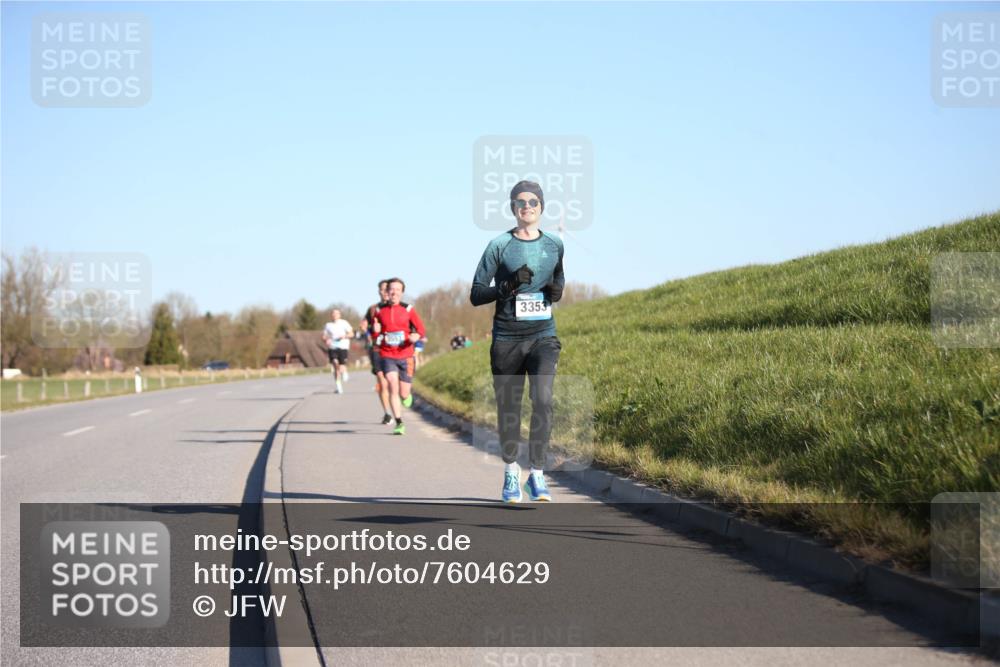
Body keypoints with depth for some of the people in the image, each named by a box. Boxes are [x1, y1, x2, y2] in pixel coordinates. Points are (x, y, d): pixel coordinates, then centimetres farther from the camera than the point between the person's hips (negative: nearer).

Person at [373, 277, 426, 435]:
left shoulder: (408, 310, 1)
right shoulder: (379, 310, 4)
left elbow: (422, 330, 0)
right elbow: (375, 335, 14)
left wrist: (416, 336, -22)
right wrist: (376, 332, -9)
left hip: (405, 356, 0)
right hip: (387, 356, 0)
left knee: (404, 393, 2)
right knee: (393, 386, -18)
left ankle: (406, 395, 42)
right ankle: (399, 423, -13)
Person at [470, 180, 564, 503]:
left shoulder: (554, 245, 7)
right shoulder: (499, 245, -2)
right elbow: (476, 295, -2)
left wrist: (557, 291, 1)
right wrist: (509, 285, -18)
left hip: (543, 336, 1)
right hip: (507, 338, -1)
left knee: (543, 399, -20)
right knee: (508, 409, 8)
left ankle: (537, 473, -12)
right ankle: (511, 471, 29)